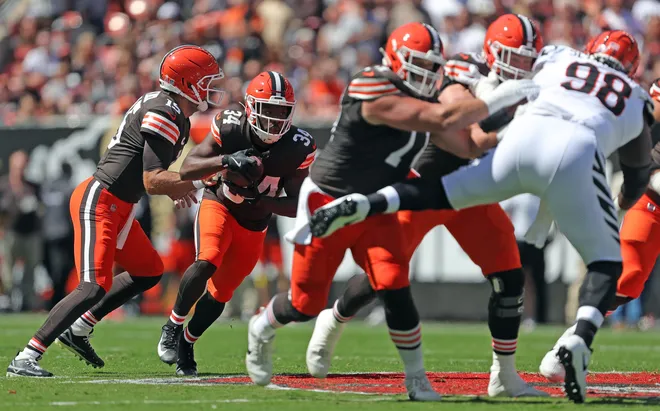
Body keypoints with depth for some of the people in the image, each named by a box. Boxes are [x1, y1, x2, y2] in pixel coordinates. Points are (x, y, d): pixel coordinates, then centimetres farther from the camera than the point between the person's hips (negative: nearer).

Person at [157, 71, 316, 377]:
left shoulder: (297, 148, -19)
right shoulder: (230, 127, -22)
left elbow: (296, 207, -14)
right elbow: (187, 170, -20)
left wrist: (263, 203, -33)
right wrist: (225, 161, -37)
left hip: (253, 226, 2)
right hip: (219, 205, -2)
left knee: (221, 292, 6)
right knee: (207, 263, -29)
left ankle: (187, 343, 31)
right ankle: (173, 326, -8)